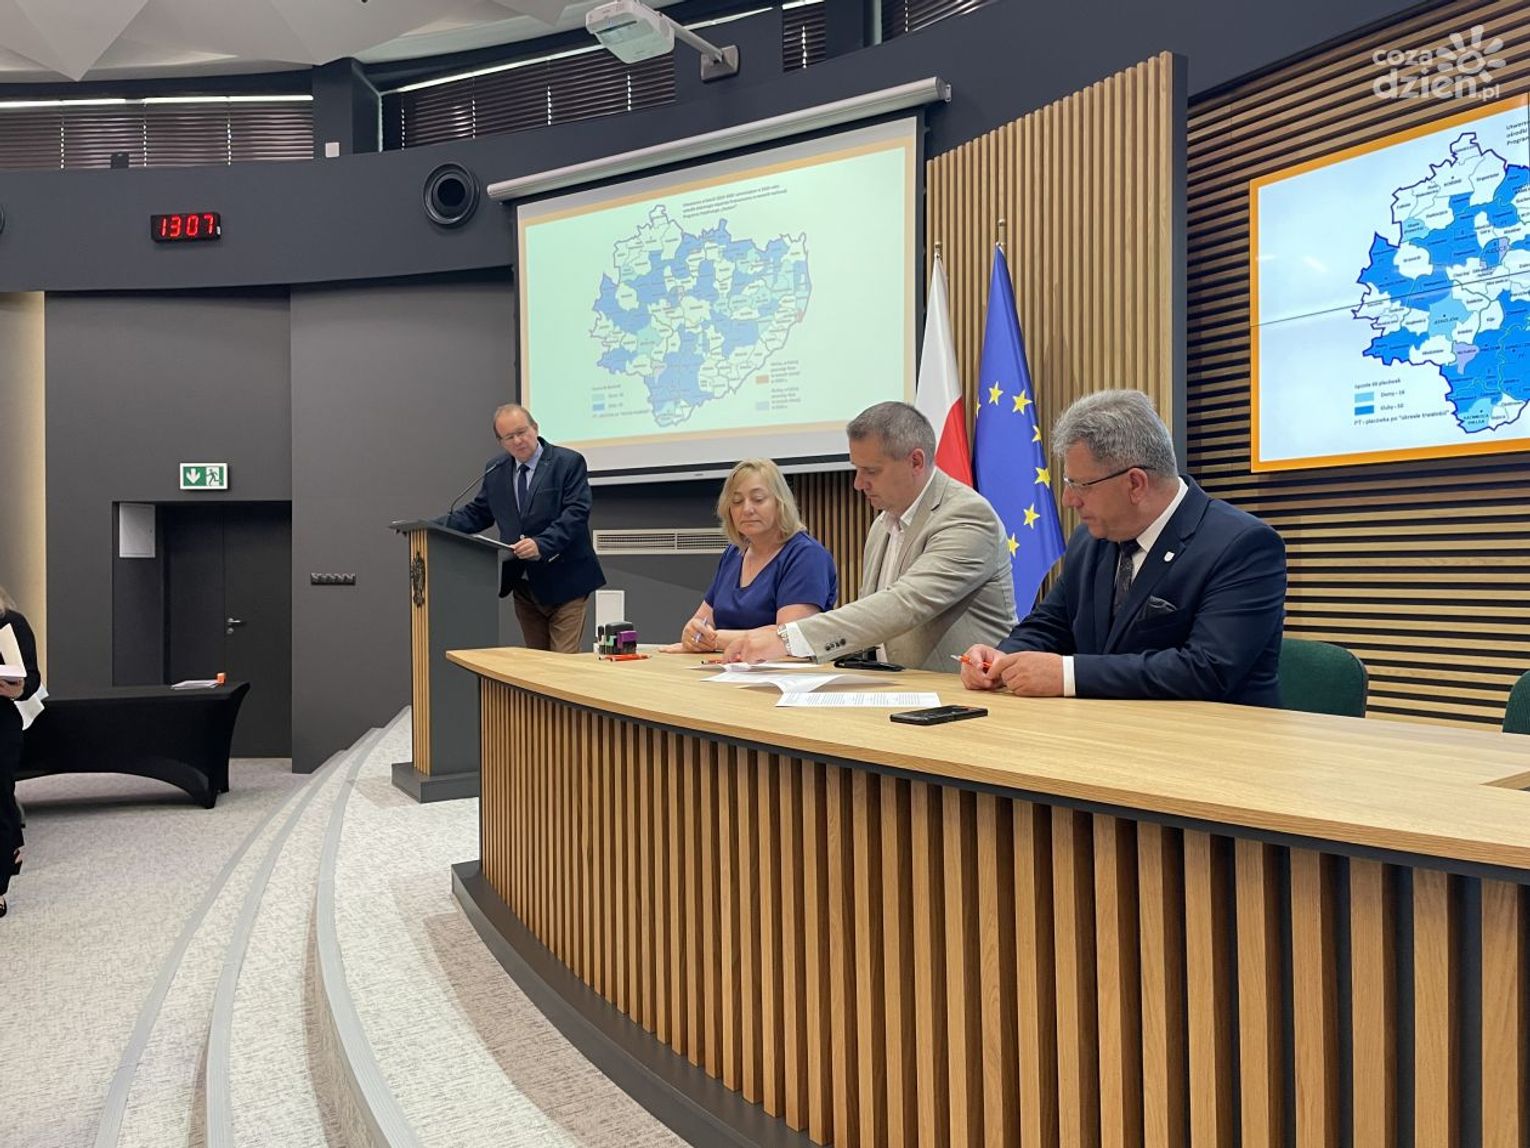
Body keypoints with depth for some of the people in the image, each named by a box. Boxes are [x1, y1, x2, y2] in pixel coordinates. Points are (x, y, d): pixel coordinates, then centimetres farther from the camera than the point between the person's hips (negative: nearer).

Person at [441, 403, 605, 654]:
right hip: (523, 585, 5)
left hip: (563, 583, -5)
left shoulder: (569, 462, -7)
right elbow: (476, 514, 16)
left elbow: (576, 512, -16)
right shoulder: (495, 473, 10)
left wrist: (542, 544, -29)